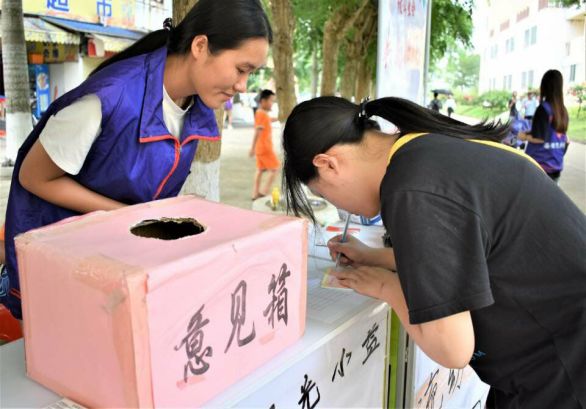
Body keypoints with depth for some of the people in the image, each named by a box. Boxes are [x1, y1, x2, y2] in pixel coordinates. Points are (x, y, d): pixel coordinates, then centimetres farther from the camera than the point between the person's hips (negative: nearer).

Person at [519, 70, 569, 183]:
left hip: (539, 163, -6)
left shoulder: (543, 108, -14)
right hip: (556, 165, 6)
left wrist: (524, 136, -1)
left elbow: (540, 138, -17)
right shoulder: (563, 110, 6)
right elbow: (565, 140, 12)